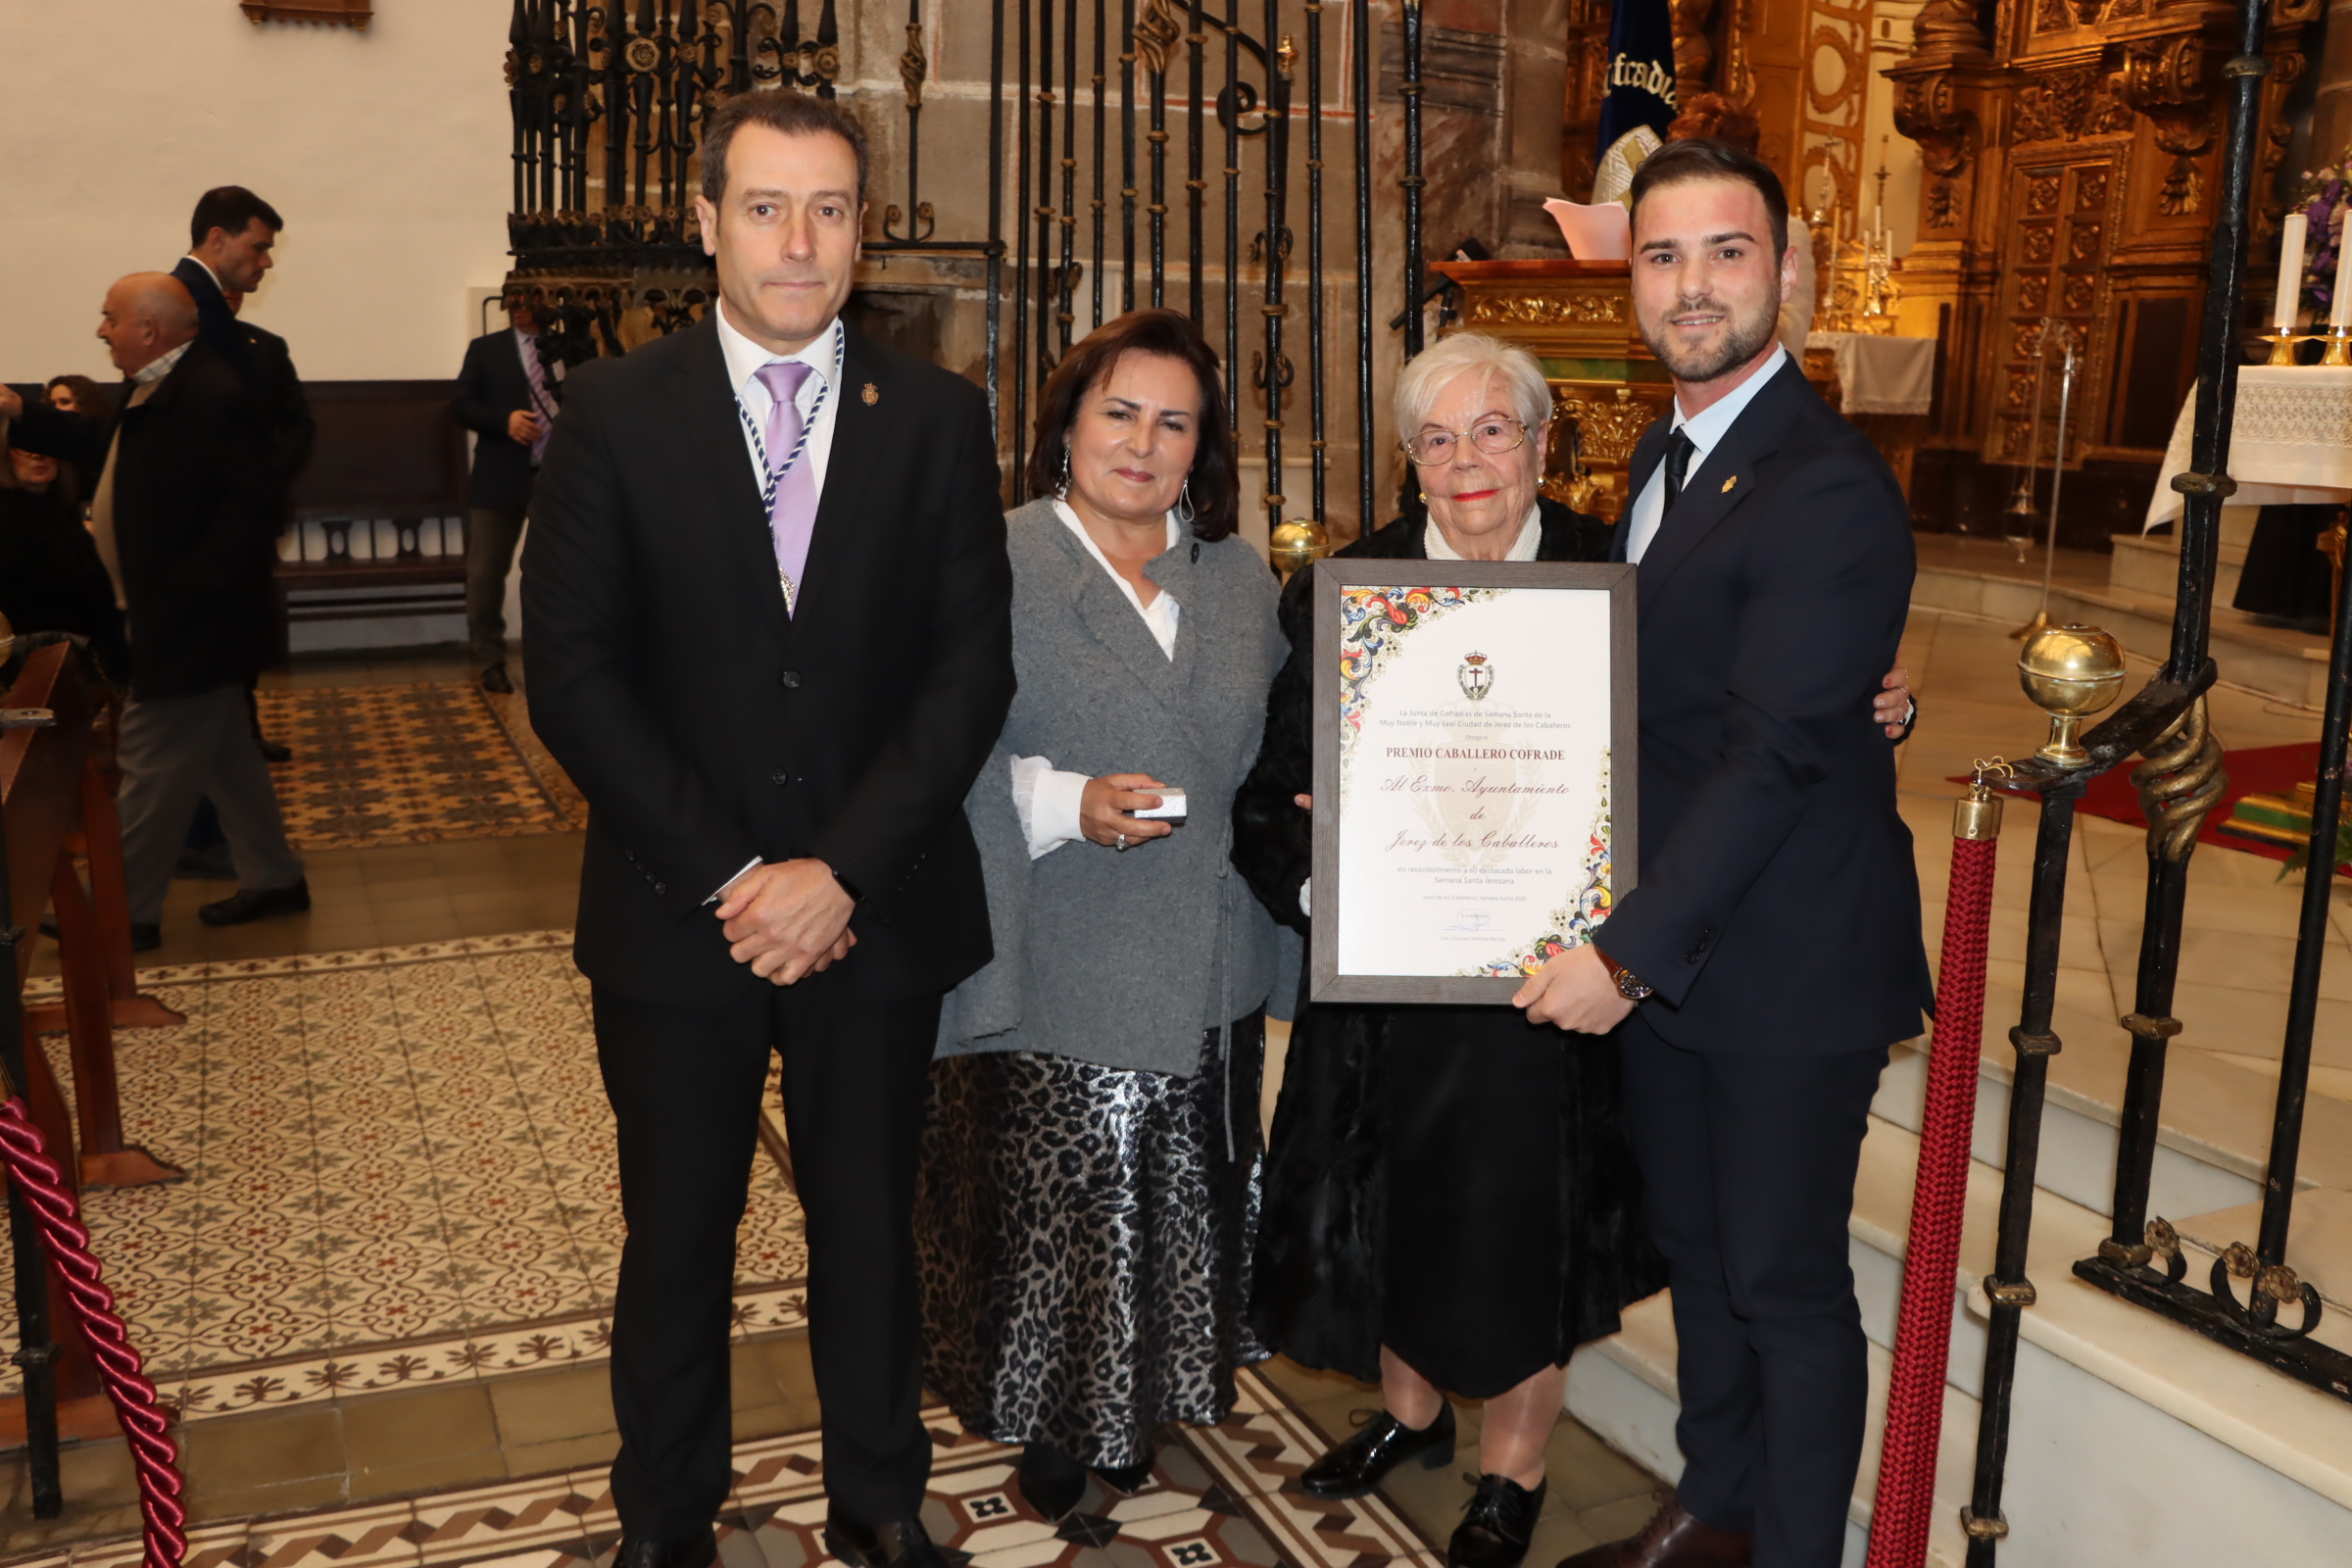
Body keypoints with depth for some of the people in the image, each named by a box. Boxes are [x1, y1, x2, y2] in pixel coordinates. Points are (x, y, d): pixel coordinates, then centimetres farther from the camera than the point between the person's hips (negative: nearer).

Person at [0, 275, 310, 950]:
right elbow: (108, 444, 25)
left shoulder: (214, 394, -24)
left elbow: (248, 504, -27)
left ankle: (126, 912, 12)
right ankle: (273, 879, 29)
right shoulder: (157, 387, 8)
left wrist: (188, 585, -26)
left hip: (190, 621, -10)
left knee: (152, 767, 0)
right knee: (223, 753, 18)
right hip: (175, 616, 10)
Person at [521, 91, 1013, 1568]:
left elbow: (972, 667, -5)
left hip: (877, 913, 1)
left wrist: (840, 868, -13)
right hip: (674, 917, 0)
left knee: (871, 1226, 15)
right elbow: (572, 673, -7)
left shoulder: (939, 416, 0)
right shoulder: (616, 410, -3)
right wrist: (727, 875, -13)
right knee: (677, 1236, 14)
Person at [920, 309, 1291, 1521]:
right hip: (1053, 975, -4)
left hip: (1206, 971, 5)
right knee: (1051, 1208, 5)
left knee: (1178, 1208, 14)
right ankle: (1050, 1423, 28)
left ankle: (1142, 1402, 36)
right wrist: (1063, 803, -23)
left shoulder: (1240, 579, 10)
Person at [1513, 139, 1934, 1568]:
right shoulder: (1664, 456, 11)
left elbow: (1772, 753, -24)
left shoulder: (1828, 489, -19)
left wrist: (1630, 951, -23)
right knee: (1697, 1249, 21)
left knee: (1786, 1281, 6)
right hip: (1665, 944, 9)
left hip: (1787, 965, -9)